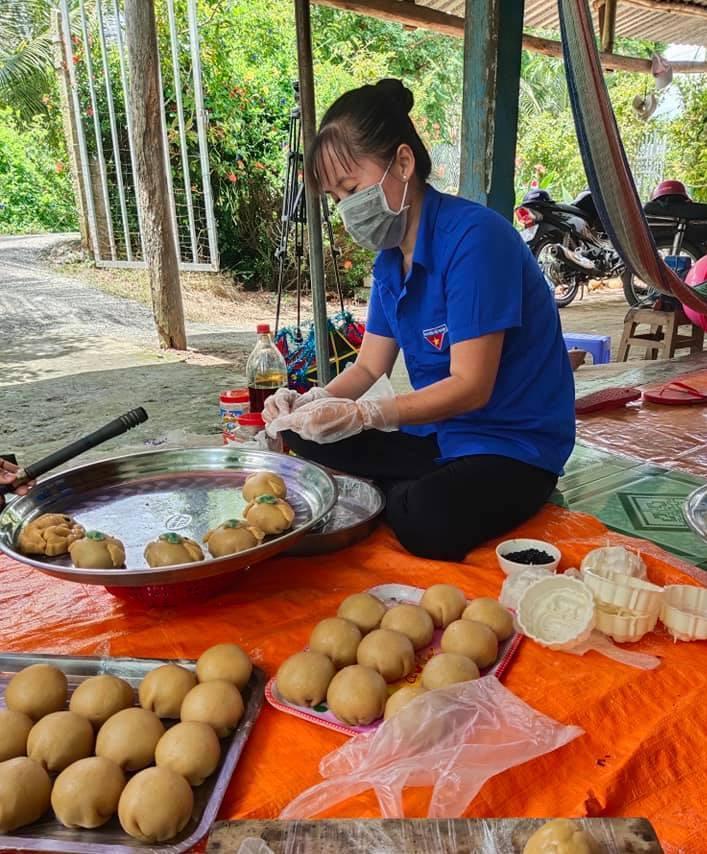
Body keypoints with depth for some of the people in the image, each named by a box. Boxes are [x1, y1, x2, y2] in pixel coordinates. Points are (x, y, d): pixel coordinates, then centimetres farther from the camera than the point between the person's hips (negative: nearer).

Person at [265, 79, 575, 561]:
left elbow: (470, 387, -24)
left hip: (513, 442, -7)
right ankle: (414, 490, -5)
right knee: (304, 436, 3)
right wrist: (312, 402, -12)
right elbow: (369, 367, 7)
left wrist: (363, 415, -32)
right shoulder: (390, 258, 5)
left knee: (426, 523, -35)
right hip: (436, 430, 8)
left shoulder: (474, 237, -21)